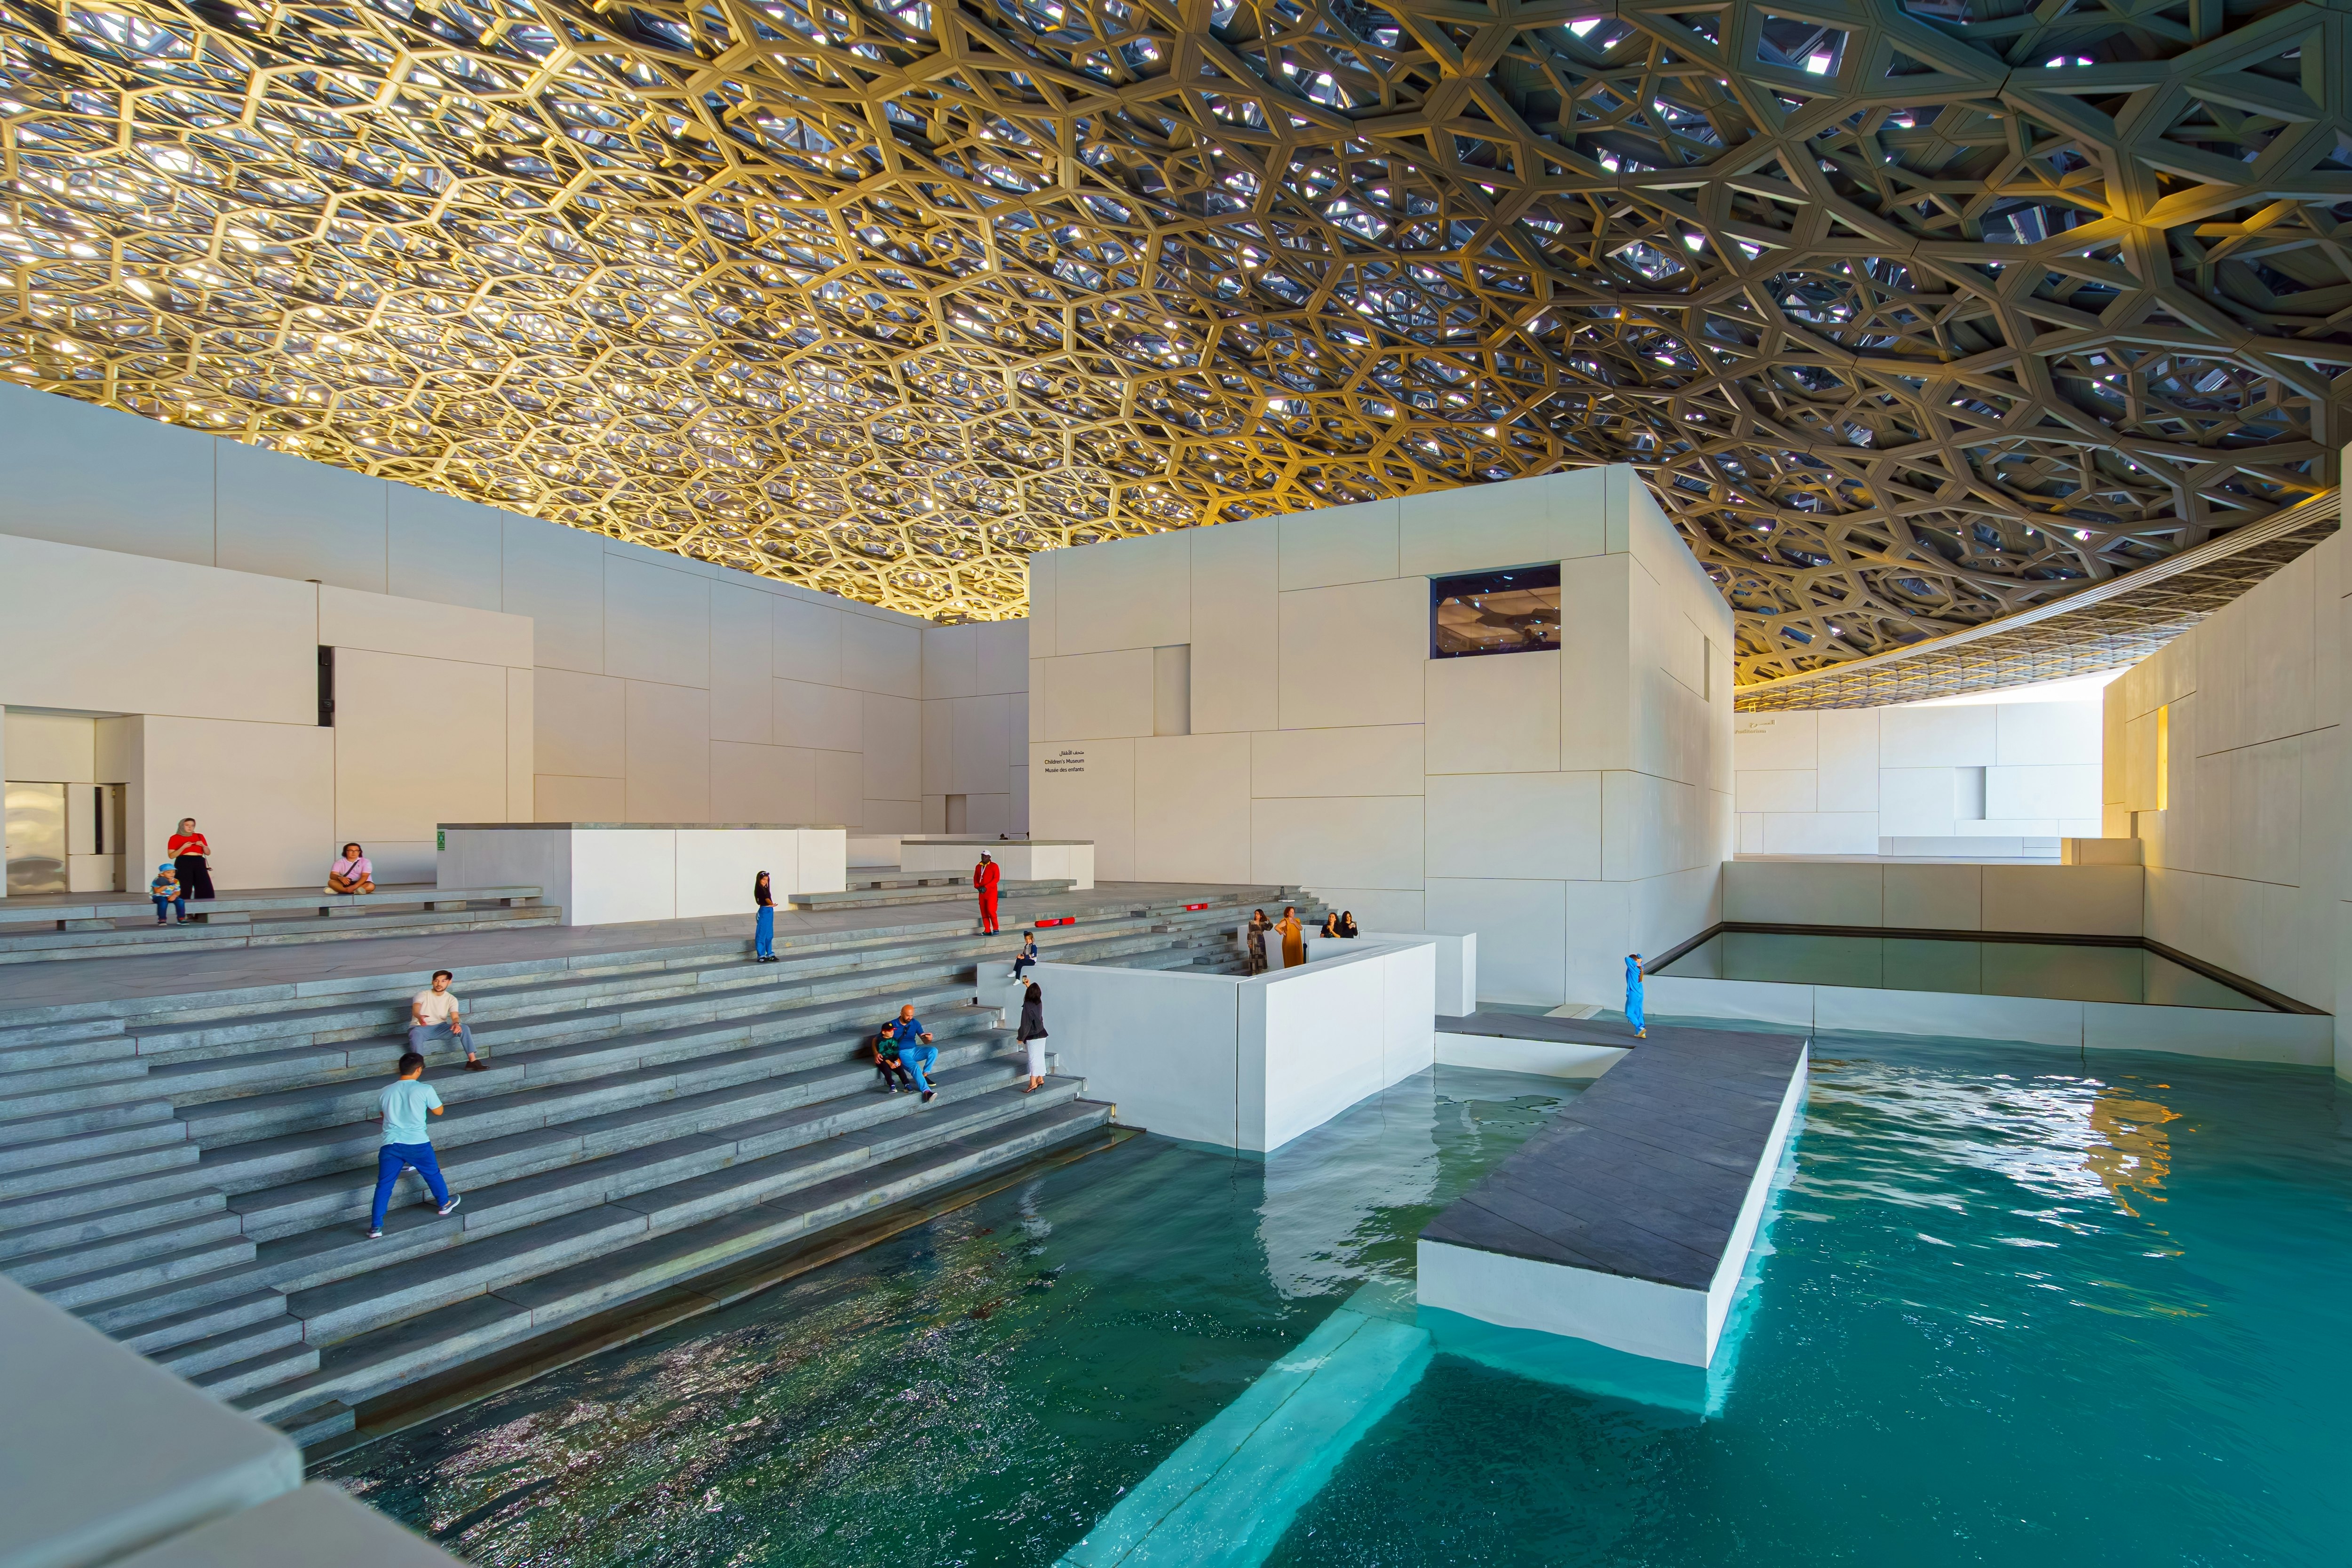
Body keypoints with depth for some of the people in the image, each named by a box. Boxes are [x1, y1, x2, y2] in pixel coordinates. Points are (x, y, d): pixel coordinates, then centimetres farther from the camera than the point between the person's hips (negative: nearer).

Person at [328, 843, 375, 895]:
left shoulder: (366, 862, -4)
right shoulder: (340, 862, 4)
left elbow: (365, 876, -15)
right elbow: (332, 875, -6)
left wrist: (355, 886, -32)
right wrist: (340, 878, -31)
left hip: (362, 884, -2)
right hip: (347, 884, 2)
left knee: (371, 886, -35)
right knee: (331, 882, -25)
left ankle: (341, 890, -38)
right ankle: (355, 891, -40)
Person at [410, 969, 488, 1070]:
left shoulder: (451, 999, 1)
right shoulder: (423, 995, -8)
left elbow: (455, 1017, -12)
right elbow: (415, 1010, -28)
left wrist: (456, 1024, -38)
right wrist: (419, 1017, -53)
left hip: (440, 1028, 3)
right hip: (420, 1028, -3)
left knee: (464, 1028, -23)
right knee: (416, 1033, -40)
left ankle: (473, 1061, -24)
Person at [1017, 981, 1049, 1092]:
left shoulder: (1027, 1006, -19)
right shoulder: (1039, 1003, 1)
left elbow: (1025, 1023, -17)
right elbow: (1036, 993, 25)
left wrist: (1021, 1037, -7)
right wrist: (1029, 986, 38)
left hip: (1032, 1037, -7)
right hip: (1042, 1034, 7)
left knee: (1033, 1059, -5)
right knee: (1040, 1057, 15)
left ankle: (1033, 1083, -6)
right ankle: (1040, 1079, 24)